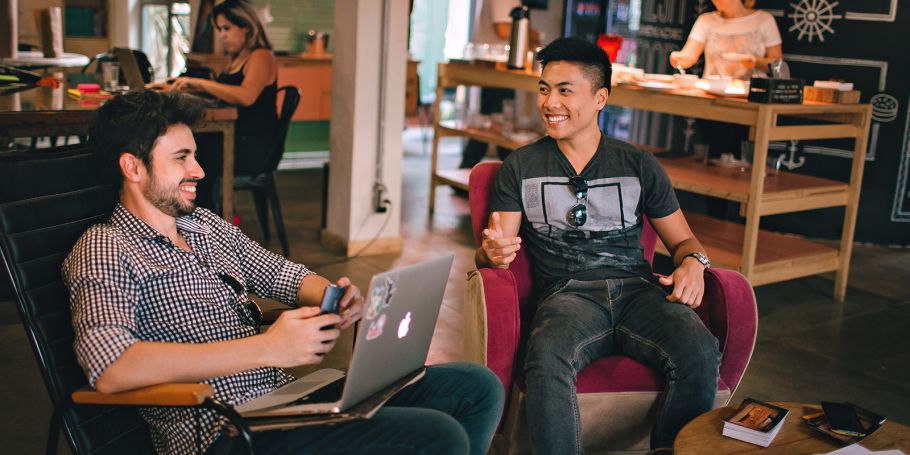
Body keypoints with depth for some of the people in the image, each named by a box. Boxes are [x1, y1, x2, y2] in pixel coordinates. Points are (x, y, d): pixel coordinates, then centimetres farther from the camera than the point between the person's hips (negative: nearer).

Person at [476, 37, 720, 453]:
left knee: (700, 354, -29)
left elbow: (682, 239, 21)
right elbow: (492, 251, 7)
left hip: (636, 290, 2)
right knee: (547, 360, -37)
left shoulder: (639, 165, 16)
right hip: (567, 293, -1)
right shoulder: (520, 168, 13)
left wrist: (693, 262, -4)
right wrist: (492, 254, -18)